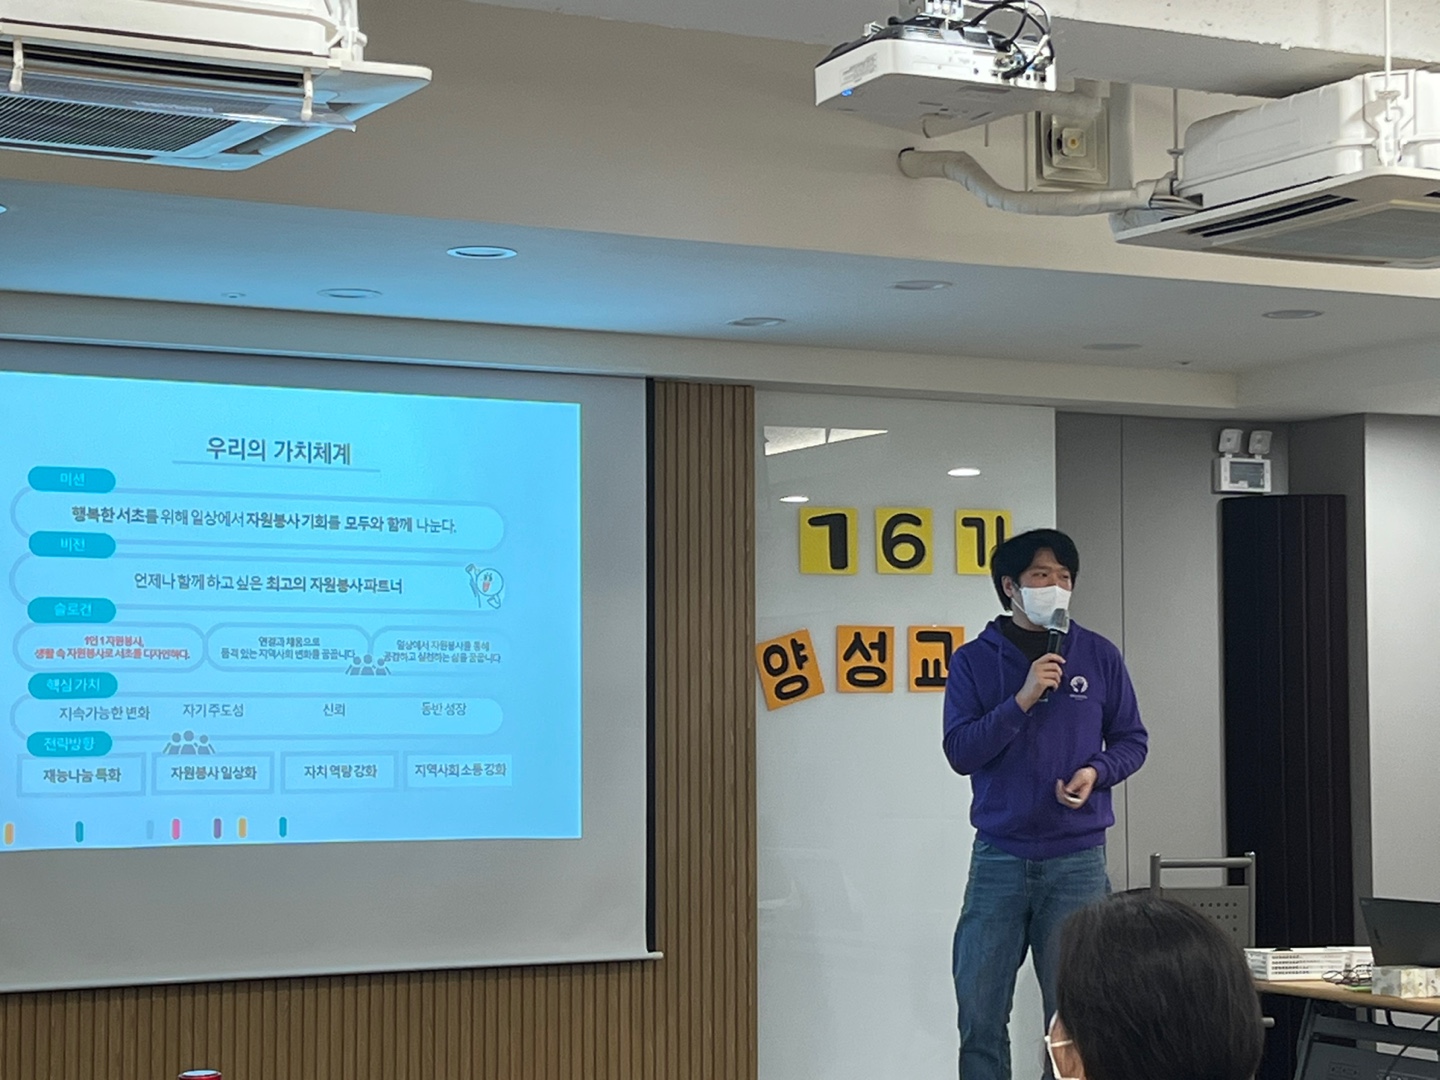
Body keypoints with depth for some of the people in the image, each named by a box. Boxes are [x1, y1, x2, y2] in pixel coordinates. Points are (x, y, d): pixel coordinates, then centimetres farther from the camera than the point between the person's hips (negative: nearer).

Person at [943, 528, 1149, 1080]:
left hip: (1078, 858, 0)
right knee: (979, 1013, 1)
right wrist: (1022, 699, -16)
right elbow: (960, 751, -6)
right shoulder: (974, 661, 3)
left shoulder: (1099, 656, 5)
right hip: (999, 858, 0)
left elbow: (1132, 740, 10)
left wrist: (1096, 771, -10)